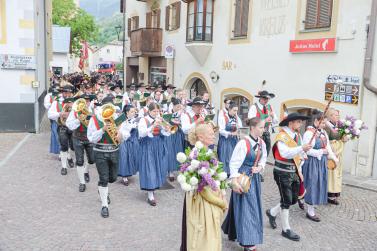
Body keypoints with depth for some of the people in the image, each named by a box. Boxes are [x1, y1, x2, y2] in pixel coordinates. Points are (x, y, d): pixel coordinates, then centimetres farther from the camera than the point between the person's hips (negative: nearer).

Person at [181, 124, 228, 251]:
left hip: (212, 200, 8)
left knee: (211, 237, 20)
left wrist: (221, 199, 3)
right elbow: (203, 187, -23)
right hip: (202, 202, -8)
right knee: (204, 237, 7)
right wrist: (221, 202, -12)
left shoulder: (210, 153, 3)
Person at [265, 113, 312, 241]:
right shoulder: (282, 136, -17)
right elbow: (285, 153, -31)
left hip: (294, 172, 8)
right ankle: (286, 229, 13)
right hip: (283, 173, -8)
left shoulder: (298, 136, 9)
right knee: (287, 200, -1)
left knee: (293, 199, 13)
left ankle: (272, 212, 34)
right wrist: (301, 148, -38)